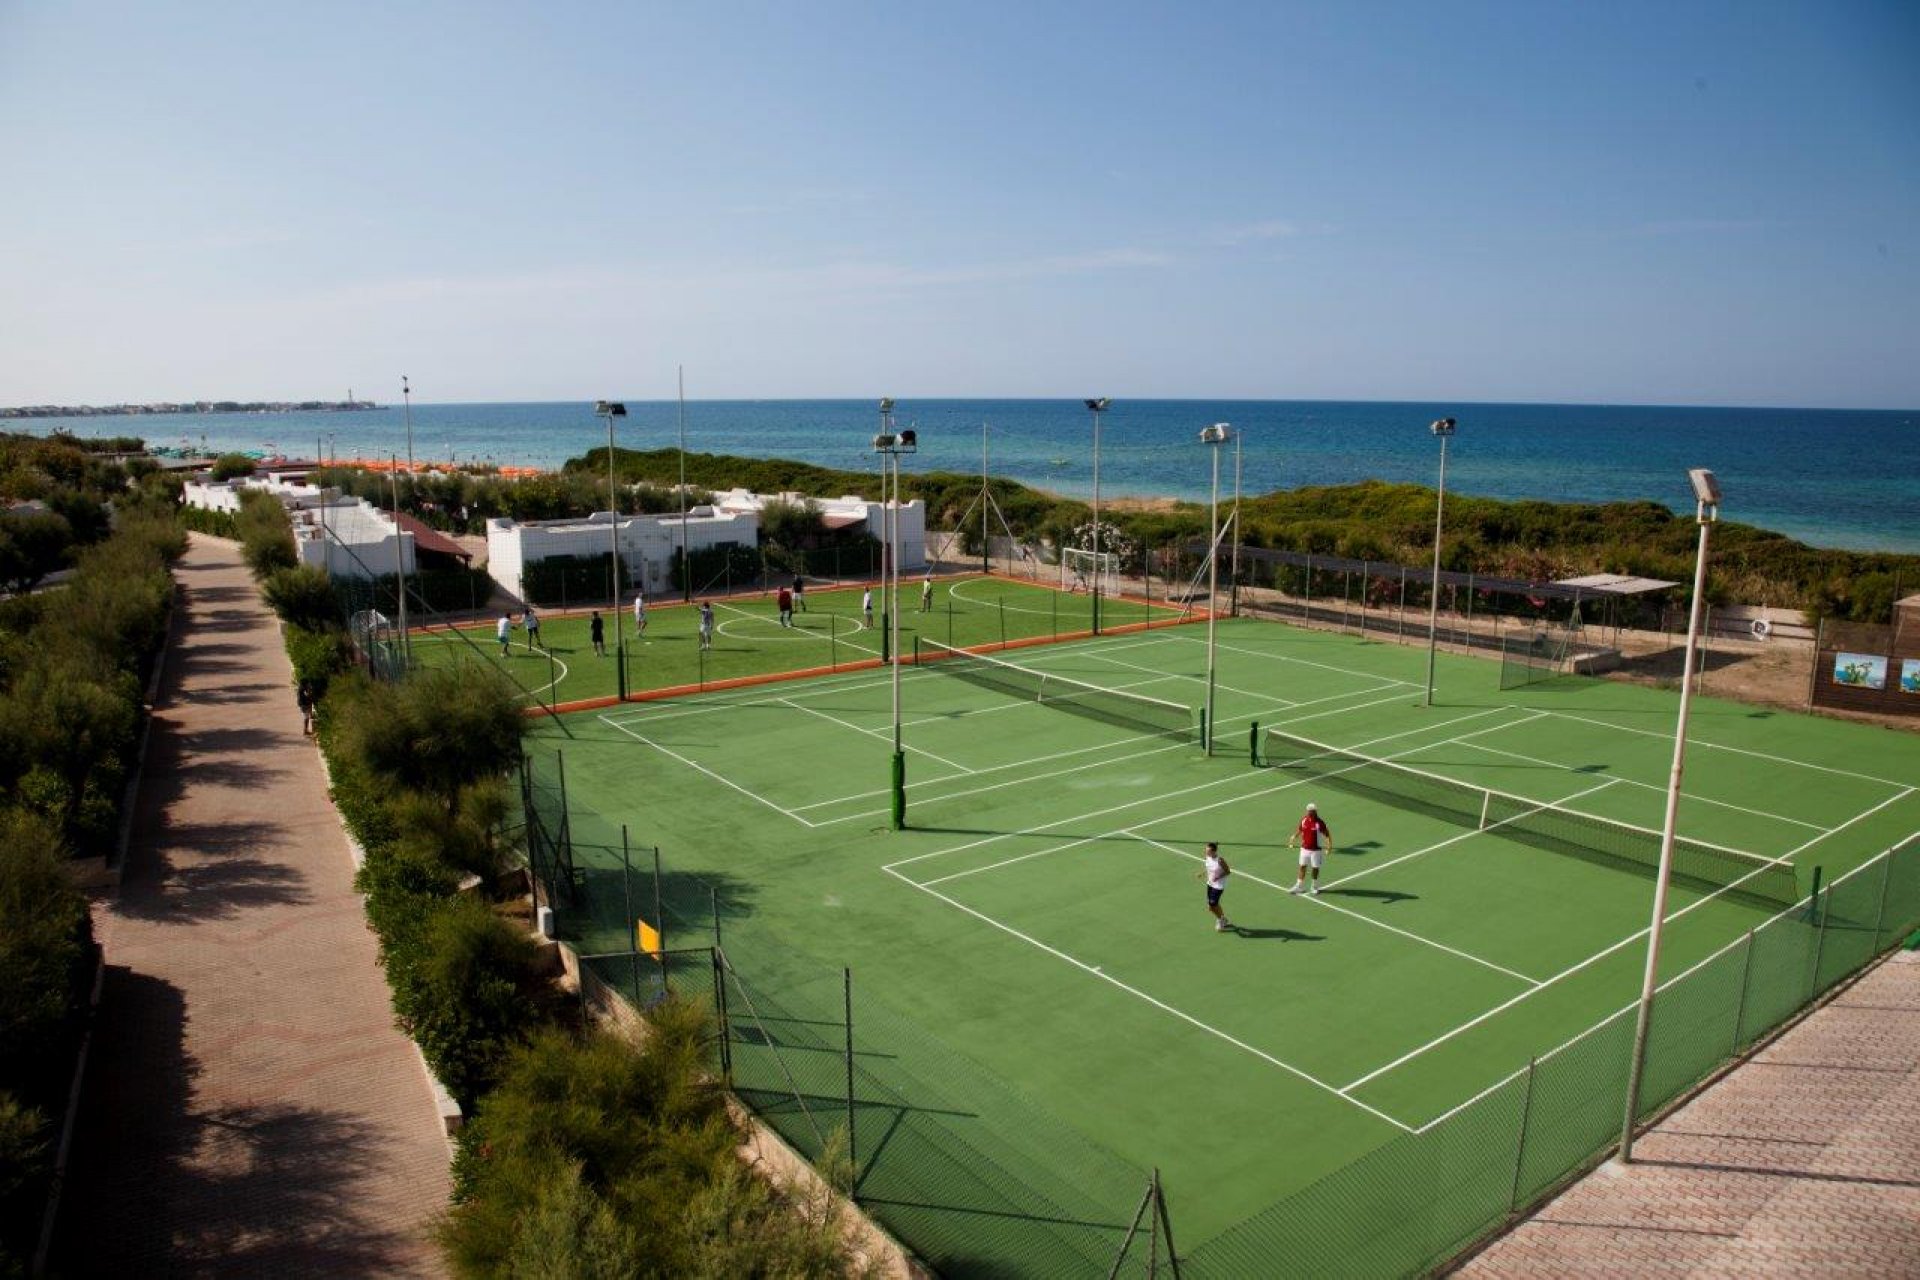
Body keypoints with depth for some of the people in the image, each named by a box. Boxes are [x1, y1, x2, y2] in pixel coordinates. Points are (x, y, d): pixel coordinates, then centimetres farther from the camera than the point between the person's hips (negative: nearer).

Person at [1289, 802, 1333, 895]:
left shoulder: (1319, 822, -16)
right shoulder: (1304, 820, -2)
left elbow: (1327, 834, -13)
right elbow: (1299, 830, 16)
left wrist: (1329, 845, -25)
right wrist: (1294, 838, 8)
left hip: (1315, 850, -4)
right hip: (1304, 848, 4)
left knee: (1315, 868, 8)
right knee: (1302, 867, 11)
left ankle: (1314, 887, 26)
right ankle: (1299, 886, 23)